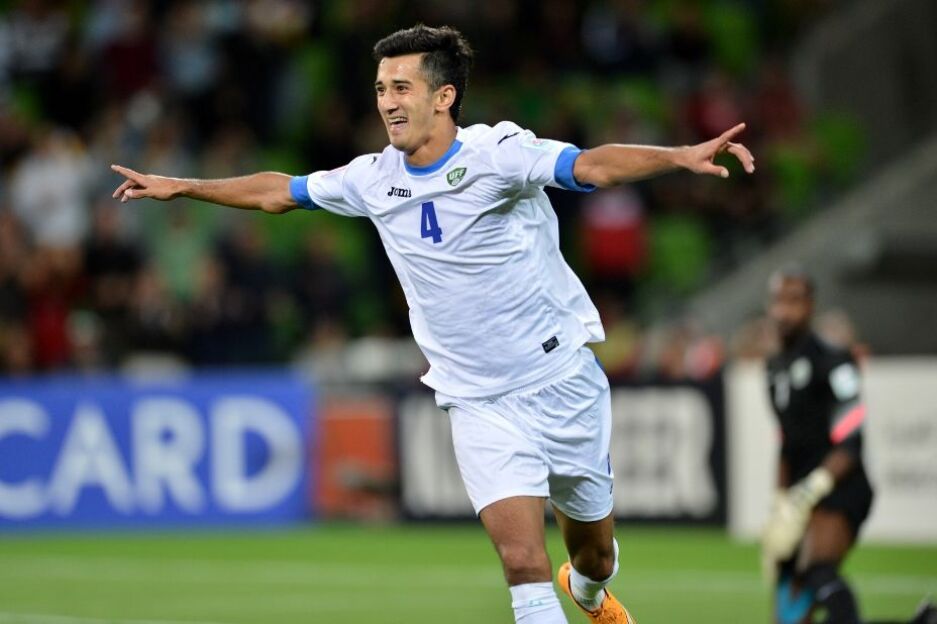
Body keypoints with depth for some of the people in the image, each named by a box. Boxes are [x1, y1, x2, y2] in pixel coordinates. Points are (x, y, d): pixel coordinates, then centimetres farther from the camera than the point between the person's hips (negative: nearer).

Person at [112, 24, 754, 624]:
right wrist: (179, 186, 22)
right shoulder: (374, 179, 1)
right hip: (479, 403, 2)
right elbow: (280, 191, 18)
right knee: (523, 561, -17)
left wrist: (680, 156, -49)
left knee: (594, 551, 14)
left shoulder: (497, 153, -15)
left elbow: (592, 165, -32)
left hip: (564, 380, -2)